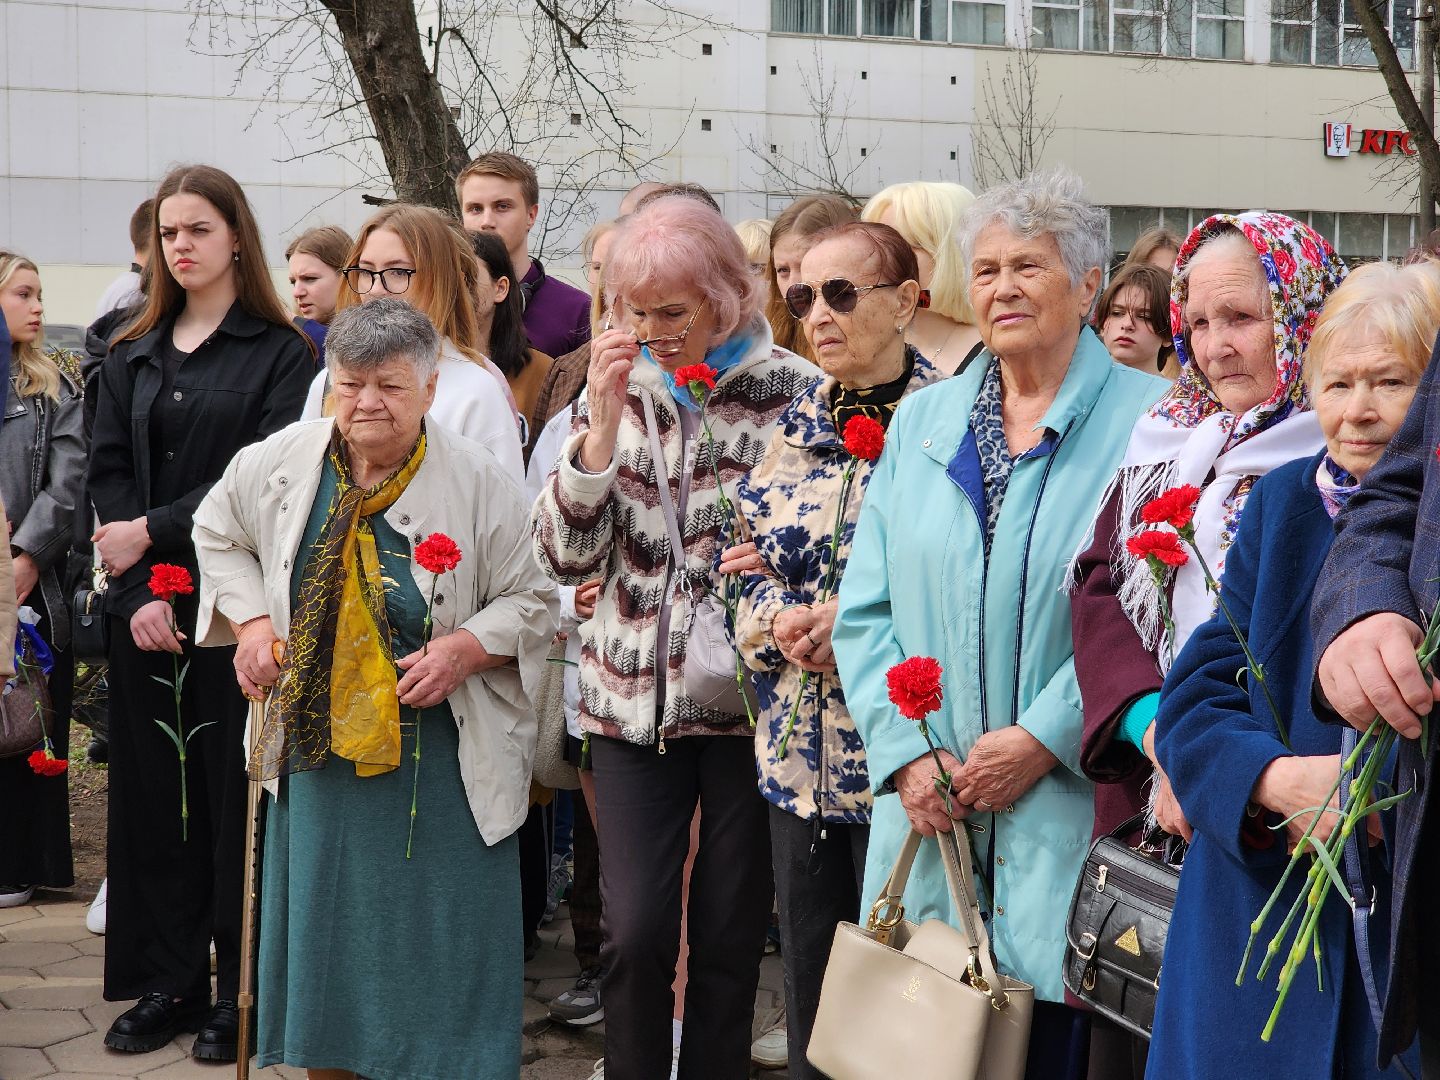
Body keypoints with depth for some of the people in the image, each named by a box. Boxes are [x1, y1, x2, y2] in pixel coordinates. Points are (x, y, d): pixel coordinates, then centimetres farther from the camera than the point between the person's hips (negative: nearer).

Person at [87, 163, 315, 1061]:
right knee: (154, 792, 6)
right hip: (147, 610, 4)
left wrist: (153, 531, -12)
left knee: (235, 792, -1)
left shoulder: (282, 353, 0)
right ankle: (166, 983, 15)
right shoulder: (133, 359, 14)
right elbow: (110, 479, 5)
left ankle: (239, 990, 8)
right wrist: (139, 592, -9)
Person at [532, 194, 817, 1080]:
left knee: (730, 936, 6)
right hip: (636, 698, 2)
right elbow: (565, 557, -1)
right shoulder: (619, 391, 6)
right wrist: (604, 422, -11)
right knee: (635, 933, -4)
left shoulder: (795, 391, -4)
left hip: (749, 697, -2)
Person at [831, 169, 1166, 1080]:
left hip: (1070, 813, -4)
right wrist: (907, 750, -4)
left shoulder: (1147, 419, -2)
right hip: (928, 807, 4)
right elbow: (866, 610, 9)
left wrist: (1044, 739, -15)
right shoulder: (922, 421, 12)